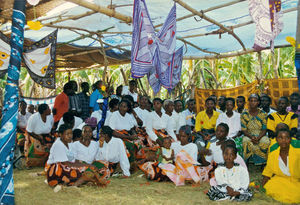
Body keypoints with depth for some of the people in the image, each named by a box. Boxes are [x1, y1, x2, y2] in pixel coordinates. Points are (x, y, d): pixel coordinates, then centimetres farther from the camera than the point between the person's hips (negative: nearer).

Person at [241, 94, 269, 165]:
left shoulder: (263, 114, 3)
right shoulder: (244, 114, 2)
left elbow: (264, 129, -2)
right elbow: (244, 130, -1)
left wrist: (258, 137, -21)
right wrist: (251, 137, -20)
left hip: (261, 135, 0)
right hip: (248, 135, 0)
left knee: (266, 142, -34)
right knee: (246, 141, -35)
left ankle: (263, 165, -18)